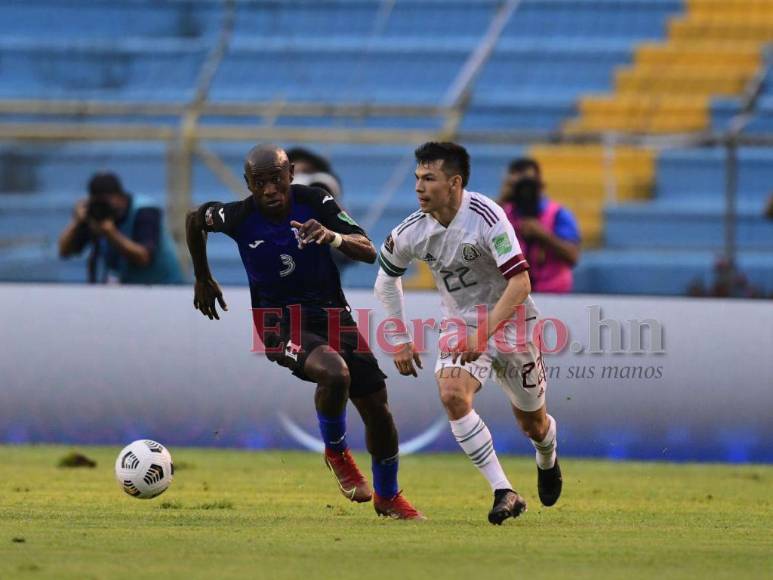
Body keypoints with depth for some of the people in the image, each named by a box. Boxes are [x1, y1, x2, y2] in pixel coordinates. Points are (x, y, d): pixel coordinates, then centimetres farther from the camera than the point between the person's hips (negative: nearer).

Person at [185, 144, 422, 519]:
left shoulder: (313, 202, -13)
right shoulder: (239, 217, -15)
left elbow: (369, 252, -17)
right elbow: (195, 220, 8)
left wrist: (333, 236, -38)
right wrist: (203, 280, 18)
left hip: (332, 314, 3)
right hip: (281, 325, -3)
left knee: (377, 409, 4)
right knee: (334, 373, -34)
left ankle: (388, 497, 29)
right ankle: (336, 452, -4)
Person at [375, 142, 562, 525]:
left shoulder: (486, 217, -25)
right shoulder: (412, 232, -10)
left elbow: (520, 283, -29)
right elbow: (386, 279, 11)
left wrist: (484, 332, -36)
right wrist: (400, 339, 7)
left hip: (510, 321, -3)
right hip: (459, 324, 3)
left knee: (532, 423, 11)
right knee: (452, 395, -27)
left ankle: (547, 461, 51)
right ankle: (504, 493, -22)